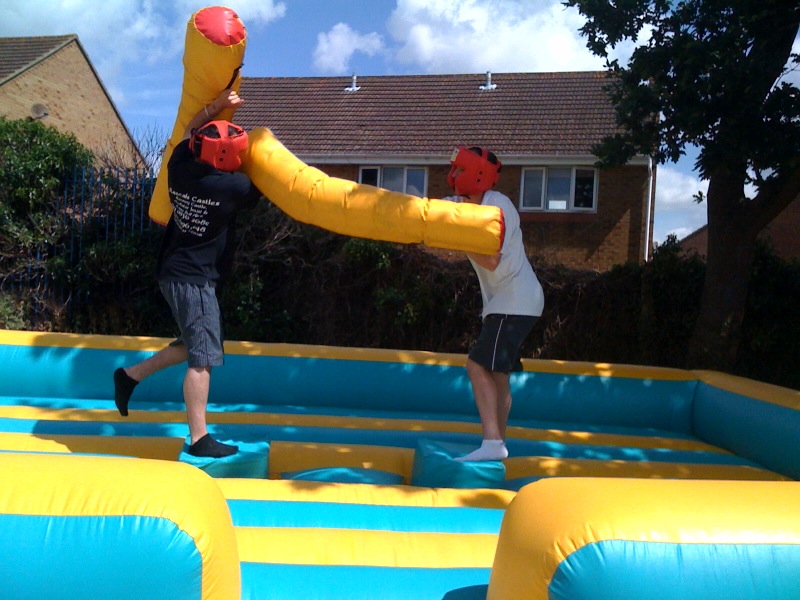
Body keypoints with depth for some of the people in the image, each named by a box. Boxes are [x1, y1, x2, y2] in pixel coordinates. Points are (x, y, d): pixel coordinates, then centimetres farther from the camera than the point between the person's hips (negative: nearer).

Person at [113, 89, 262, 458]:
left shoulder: (180, 166, 2)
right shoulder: (232, 186, -16)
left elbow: (189, 131, 23)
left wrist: (217, 106, 17)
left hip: (176, 271, 9)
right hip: (194, 278, -9)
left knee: (194, 346, 23)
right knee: (203, 357, -6)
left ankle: (131, 375, 29)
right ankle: (199, 440, -3)